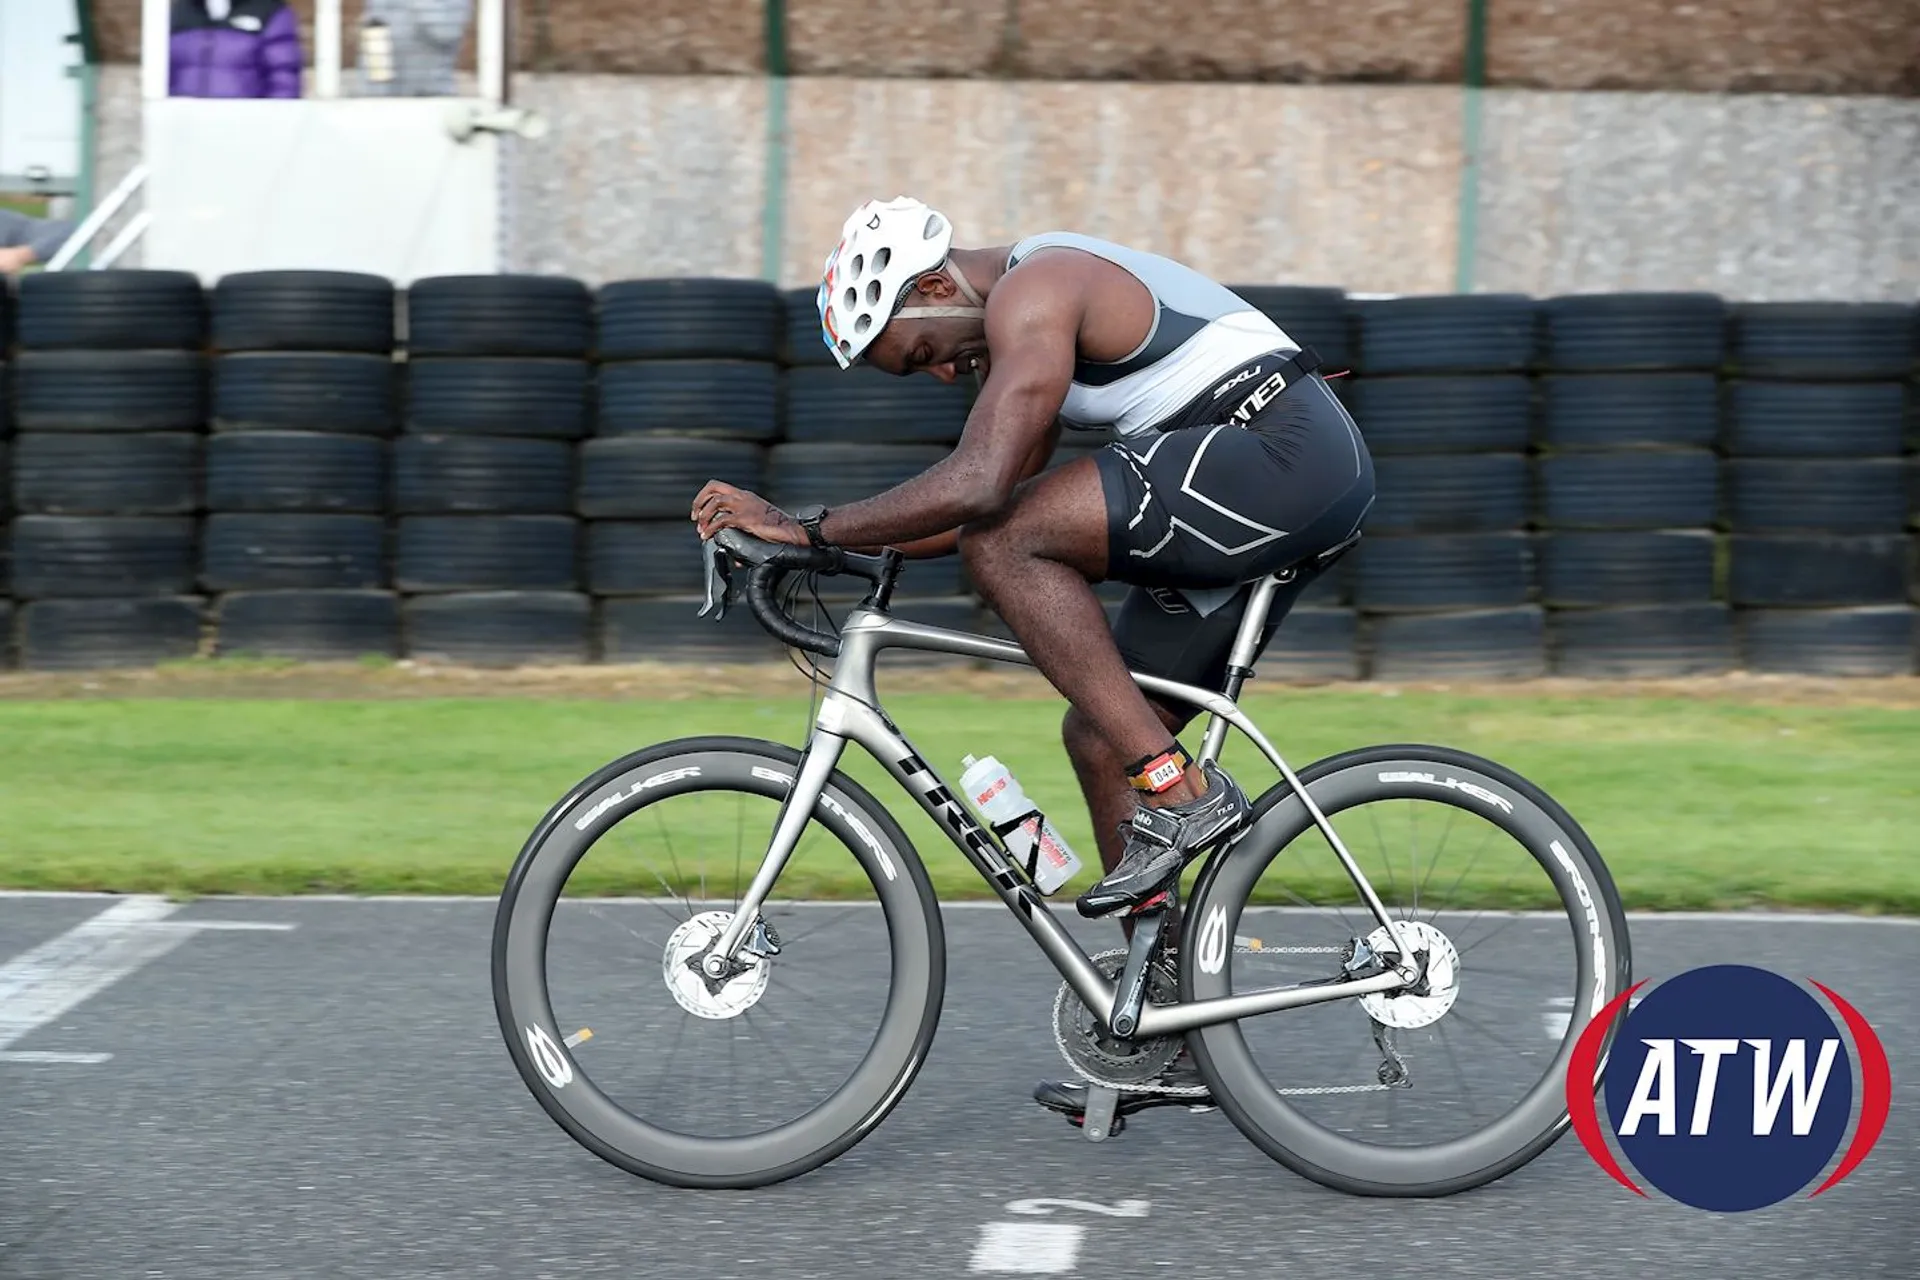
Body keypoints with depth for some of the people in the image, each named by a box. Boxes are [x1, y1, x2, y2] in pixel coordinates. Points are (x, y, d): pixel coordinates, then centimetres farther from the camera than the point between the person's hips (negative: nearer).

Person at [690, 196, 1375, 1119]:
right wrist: (849, 546, 12)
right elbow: (992, 499, 22)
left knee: (1005, 545, -19)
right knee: (1101, 736, 11)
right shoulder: (1015, 326, 19)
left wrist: (809, 525, -19)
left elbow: (976, 487, -24)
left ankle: (1178, 791, -16)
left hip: (1282, 453, -11)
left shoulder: (1033, 293, -13)